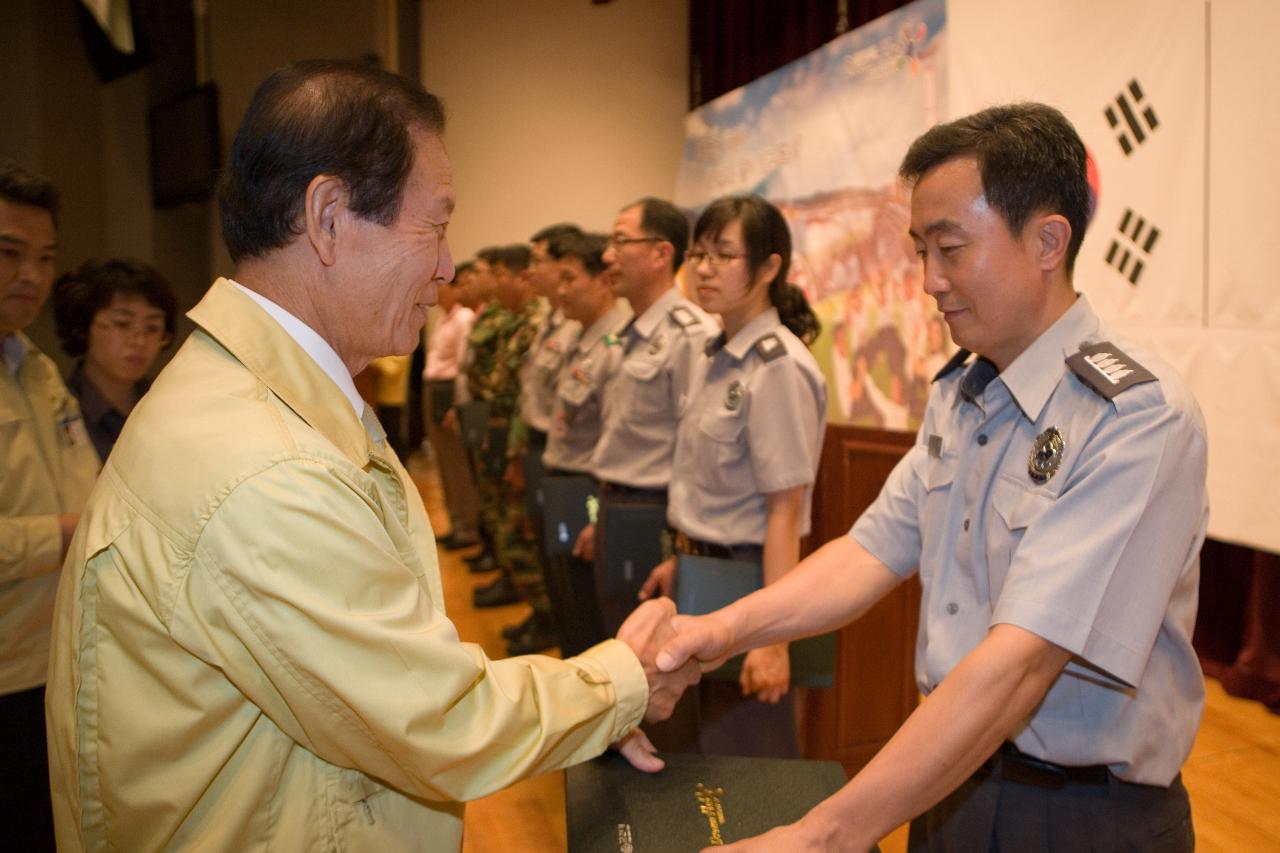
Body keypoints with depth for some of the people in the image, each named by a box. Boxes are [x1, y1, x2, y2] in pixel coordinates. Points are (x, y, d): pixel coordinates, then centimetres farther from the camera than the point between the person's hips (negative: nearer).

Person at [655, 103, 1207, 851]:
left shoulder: (1140, 417, -22)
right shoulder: (959, 395, 3)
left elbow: (1019, 661, -30)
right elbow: (876, 550, -1)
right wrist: (728, 628, -18)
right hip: (949, 779, 6)